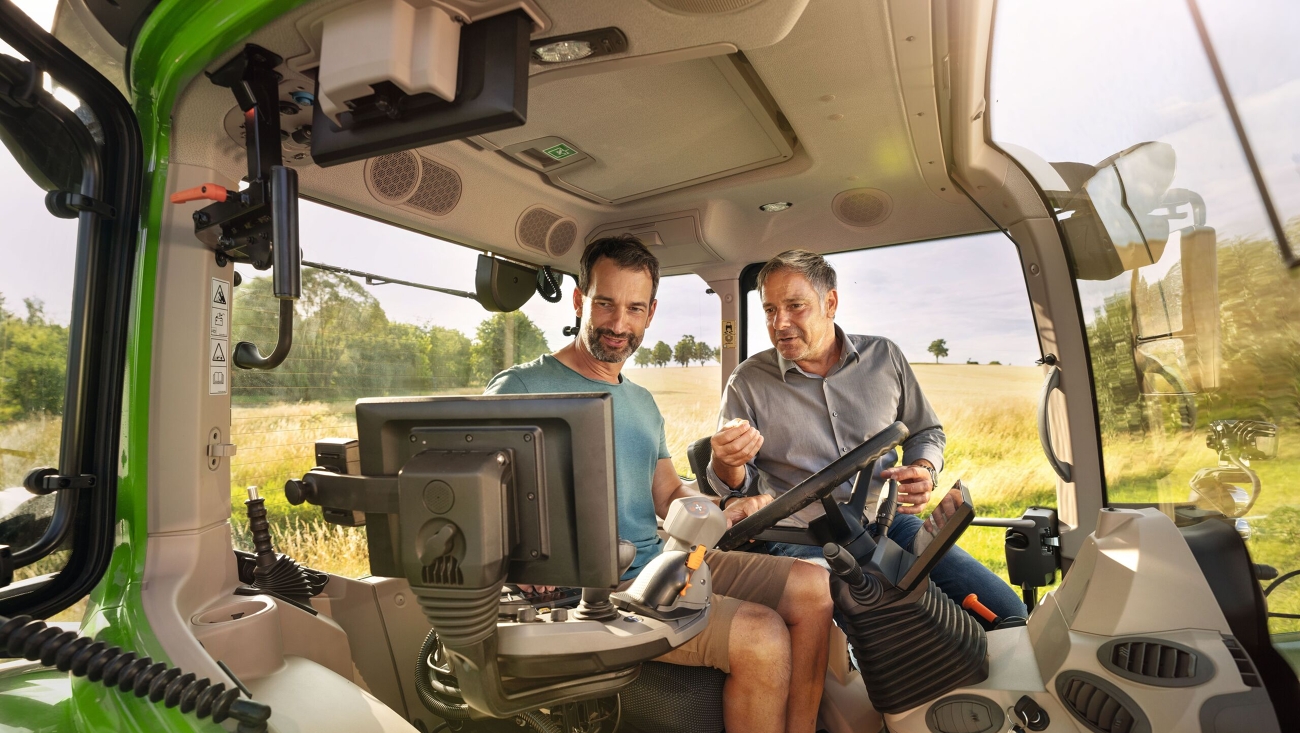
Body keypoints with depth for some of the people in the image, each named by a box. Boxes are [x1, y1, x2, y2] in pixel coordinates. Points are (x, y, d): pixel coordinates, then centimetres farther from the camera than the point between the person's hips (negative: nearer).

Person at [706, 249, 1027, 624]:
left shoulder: (885, 357, 6)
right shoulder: (748, 382, -1)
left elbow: (926, 432, 20)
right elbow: (732, 487, 3)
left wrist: (923, 471, -3)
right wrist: (727, 463, -22)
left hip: (888, 521, 4)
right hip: (805, 539, -3)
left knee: (1008, 613, -8)